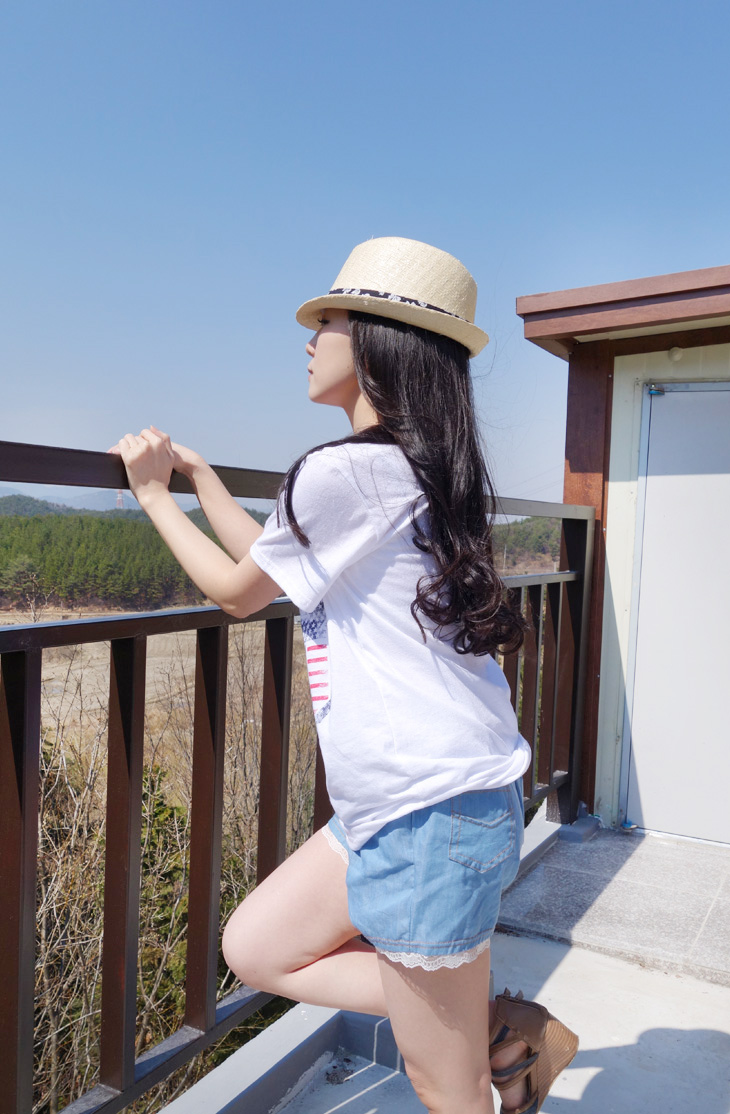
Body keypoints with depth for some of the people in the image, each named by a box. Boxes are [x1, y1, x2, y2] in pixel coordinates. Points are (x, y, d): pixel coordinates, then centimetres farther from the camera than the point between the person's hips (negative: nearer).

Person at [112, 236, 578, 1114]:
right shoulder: (415, 472, 11)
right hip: (395, 801, 10)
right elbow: (269, 564, 19)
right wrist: (195, 472, 25)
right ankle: (505, 1031, 19)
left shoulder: (345, 472, -18)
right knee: (255, 949, 17)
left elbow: (236, 590, -2)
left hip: (433, 807, -9)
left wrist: (154, 495, 11)